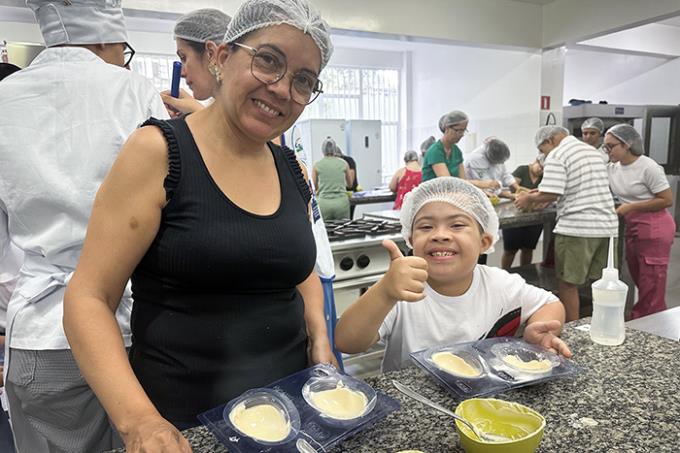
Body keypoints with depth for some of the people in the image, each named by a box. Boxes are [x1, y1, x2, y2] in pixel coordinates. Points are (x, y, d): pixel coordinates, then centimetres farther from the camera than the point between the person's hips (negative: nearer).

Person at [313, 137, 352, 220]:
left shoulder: (317, 165, 3)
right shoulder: (343, 163, 6)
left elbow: (313, 187, 11)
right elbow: (350, 184, 19)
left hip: (324, 203, 0)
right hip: (341, 202, 1)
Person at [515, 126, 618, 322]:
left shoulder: (556, 155, -8)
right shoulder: (591, 150, 18)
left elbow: (551, 194, -17)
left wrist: (529, 198, 2)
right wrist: (541, 194, 23)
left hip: (577, 228, -8)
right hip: (607, 224, 8)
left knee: (567, 284, 4)